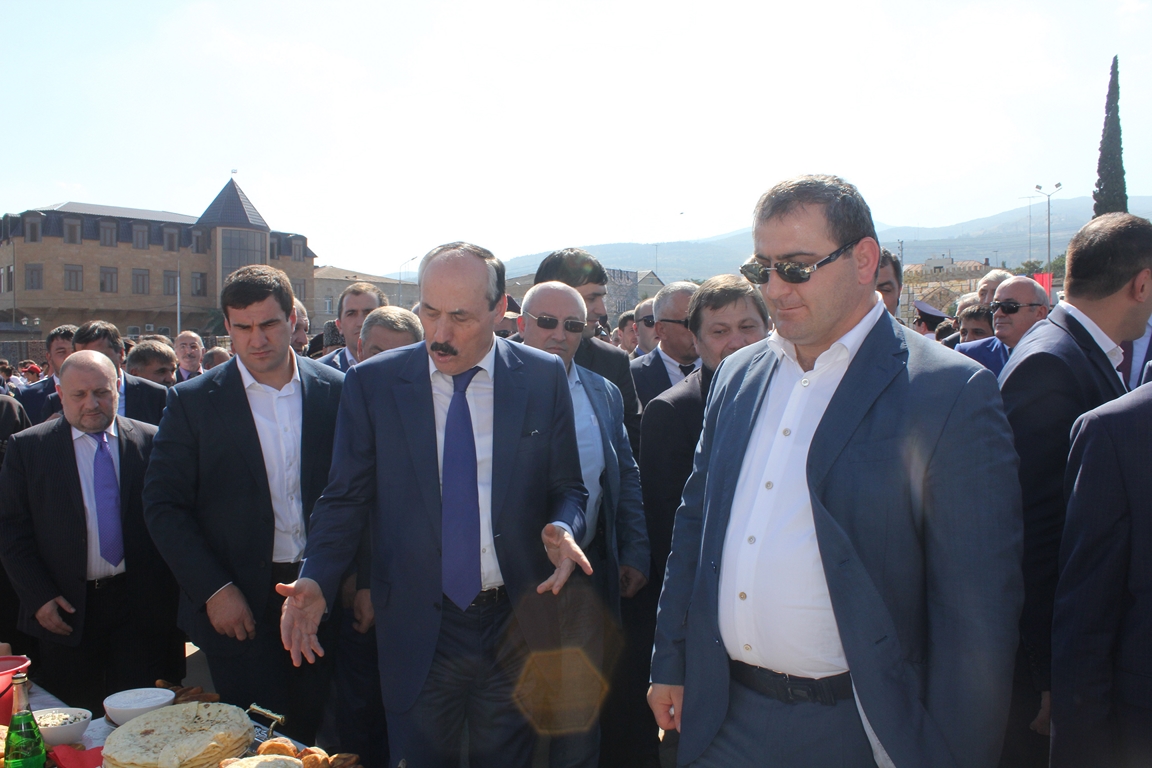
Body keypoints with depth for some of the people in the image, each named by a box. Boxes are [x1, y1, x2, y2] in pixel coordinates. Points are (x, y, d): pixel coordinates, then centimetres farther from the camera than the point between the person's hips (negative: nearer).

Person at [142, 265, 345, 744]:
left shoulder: (335, 392, 1)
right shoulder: (192, 401, -2)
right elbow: (163, 507, -3)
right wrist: (214, 590, -9)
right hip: (237, 605, -1)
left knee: (317, 737, 11)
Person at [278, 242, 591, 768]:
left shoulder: (544, 377, -3)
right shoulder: (372, 383, -4)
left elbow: (567, 488, 3)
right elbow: (345, 498, -1)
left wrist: (563, 528, -19)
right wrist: (317, 579, -17)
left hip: (517, 626, 1)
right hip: (417, 630, 0)